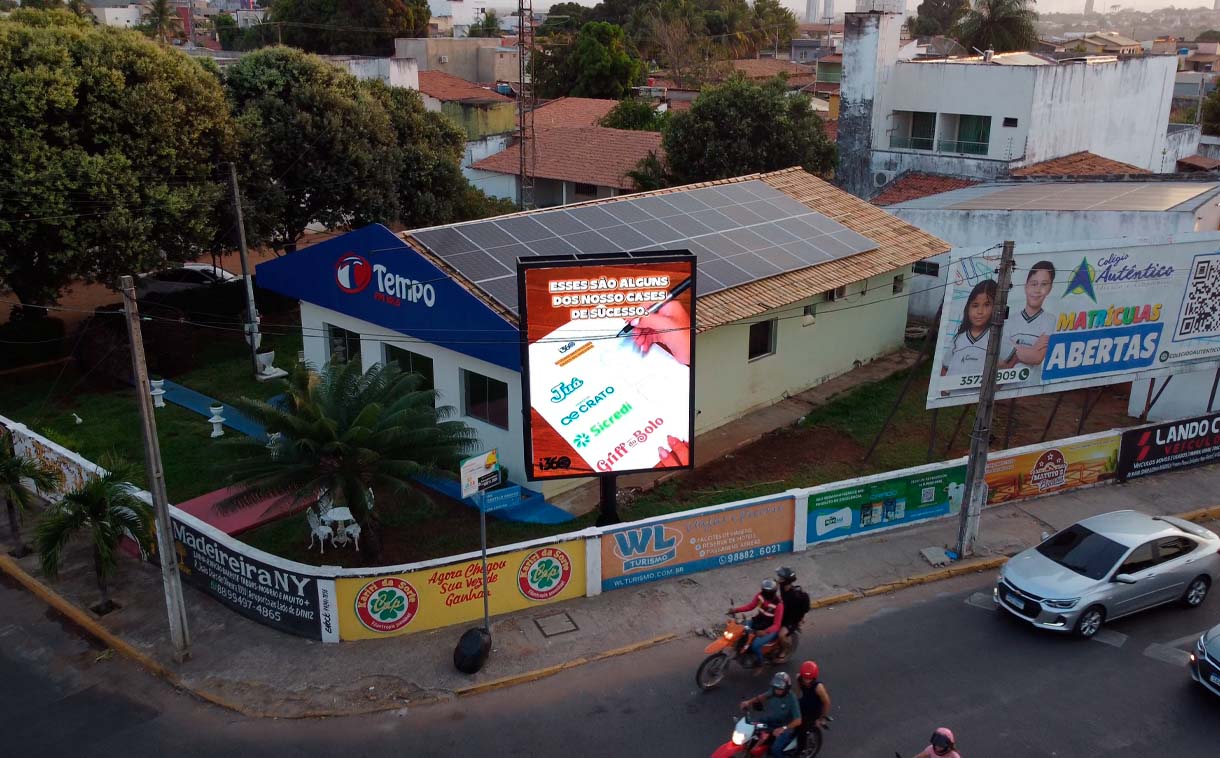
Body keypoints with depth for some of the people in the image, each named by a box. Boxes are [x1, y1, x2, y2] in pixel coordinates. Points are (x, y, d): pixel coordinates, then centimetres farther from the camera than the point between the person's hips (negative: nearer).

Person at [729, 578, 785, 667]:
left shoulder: (778, 604, -28)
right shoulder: (761, 594, -11)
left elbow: (776, 625, -28)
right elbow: (751, 606, 3)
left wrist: (764, 632, -45)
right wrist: (735, 610, -10)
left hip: (770, 628, -7)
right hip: (758, 621, 7)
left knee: (756, 644, -26)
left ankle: (760, 665, 0)